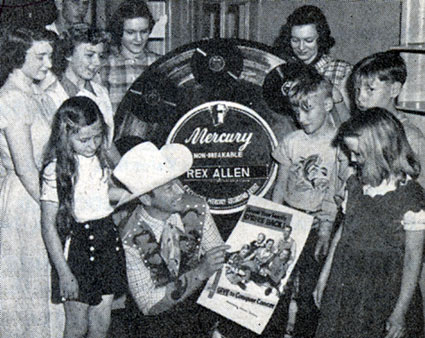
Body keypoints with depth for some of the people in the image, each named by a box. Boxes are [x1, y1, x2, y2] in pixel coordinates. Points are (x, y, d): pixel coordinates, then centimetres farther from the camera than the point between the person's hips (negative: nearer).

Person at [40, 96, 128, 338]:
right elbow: (48, 226, -15)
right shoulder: (56, 170, -17)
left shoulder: (99, 158, 2)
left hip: (108, 238, 5)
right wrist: (63, 272, -16)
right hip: (76, 243, -5)